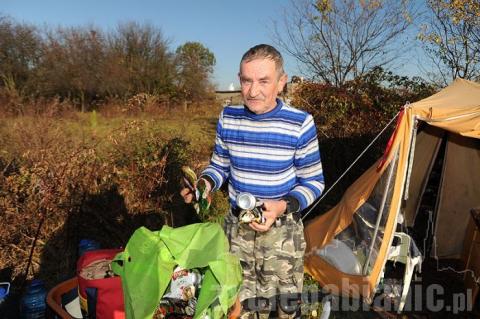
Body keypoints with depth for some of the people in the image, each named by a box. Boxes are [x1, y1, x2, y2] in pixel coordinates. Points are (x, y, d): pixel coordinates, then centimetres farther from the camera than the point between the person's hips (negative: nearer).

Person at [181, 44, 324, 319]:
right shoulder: (228, 118, -6)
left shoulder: (300, 124, -17)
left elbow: (313, 182, -7)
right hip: (237, 228, 3)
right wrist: (205, 183, -14)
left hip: (281, 232, -3)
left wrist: (283, 206, -24)